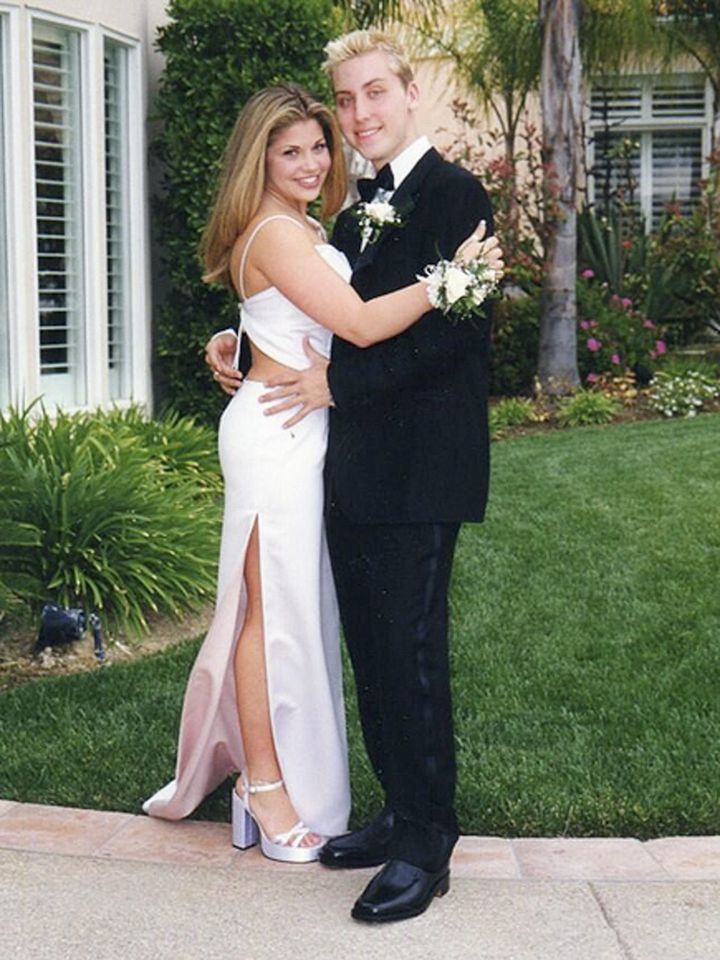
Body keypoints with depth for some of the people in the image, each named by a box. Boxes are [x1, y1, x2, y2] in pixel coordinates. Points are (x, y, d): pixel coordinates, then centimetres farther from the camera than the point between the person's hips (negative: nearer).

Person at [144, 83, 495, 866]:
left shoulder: (301, 230, 17)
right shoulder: (275, 234, -15)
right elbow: (361, 324, -21)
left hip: (302, 431, 10)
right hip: (275, 433, -10)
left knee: (296, 605, 14)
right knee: (275, 609, -1)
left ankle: (258, 766, 26)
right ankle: (266, 785, 10)